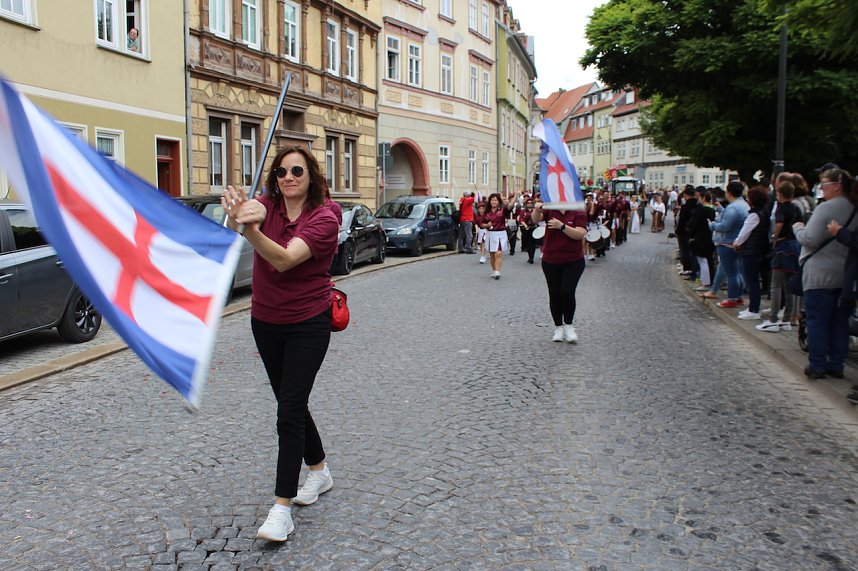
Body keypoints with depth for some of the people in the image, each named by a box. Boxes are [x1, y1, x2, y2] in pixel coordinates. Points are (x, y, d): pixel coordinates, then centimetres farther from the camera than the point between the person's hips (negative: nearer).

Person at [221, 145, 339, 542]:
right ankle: (319, 472, 37)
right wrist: (235, 216, -47)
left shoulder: (323, 219, -15)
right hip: (265, 322, 6)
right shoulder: (267, 205, -2)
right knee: (291, 403, 16)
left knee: (289, 410, -9)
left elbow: (284, 259, -31)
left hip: (308, 325, -5)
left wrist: (252, 230, -49)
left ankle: (282, 508, -2)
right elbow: (231, 237, -23)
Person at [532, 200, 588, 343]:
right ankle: (558, 327, 24)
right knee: (554, 295, 8)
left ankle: (568, 325, 9)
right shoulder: (550, 210, -1)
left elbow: (580, 234, -18)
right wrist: (537, 210, -40)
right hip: (550, 261, 2)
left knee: (567, 292, -12)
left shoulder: (578, 213, -6)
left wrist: (562, 226, -31)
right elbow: (535, 220, -18)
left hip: (573, 262, -2)